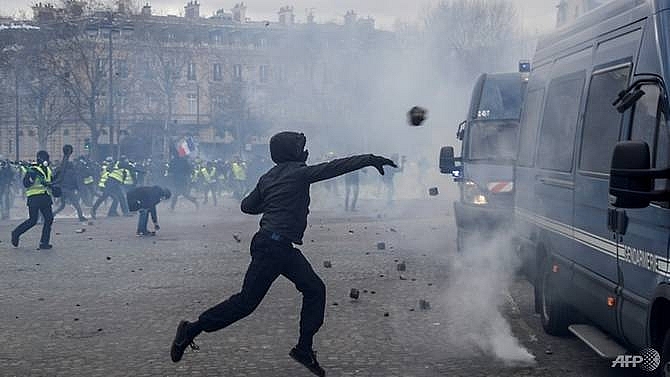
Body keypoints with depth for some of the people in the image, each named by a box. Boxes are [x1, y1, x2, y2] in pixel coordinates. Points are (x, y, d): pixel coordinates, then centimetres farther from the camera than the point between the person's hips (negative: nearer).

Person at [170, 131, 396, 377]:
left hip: (284, 249, 10)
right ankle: (191, 330, 5)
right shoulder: (297, 172, -10)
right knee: (247, 301, -5)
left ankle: (304, 349, 10)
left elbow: (247, 205, 17)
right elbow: (333, 168, -15)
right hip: (273, 246, -10)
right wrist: (369, 159, -14)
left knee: (314, 289, 8)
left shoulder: (269, 177, 13)